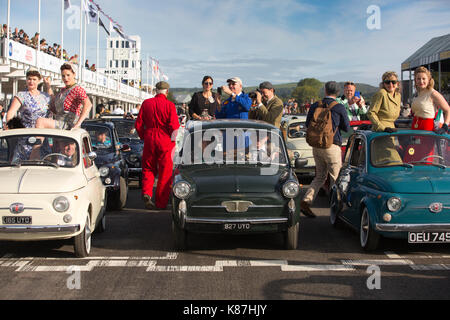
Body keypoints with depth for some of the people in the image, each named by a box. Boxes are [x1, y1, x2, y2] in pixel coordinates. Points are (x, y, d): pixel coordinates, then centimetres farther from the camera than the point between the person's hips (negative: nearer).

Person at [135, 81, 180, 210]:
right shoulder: (169, 105, -8)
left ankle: (146, 192, -6)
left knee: (148, 169, 16)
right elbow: (174, 126, -13)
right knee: (165, 172, 6)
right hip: (165, 141, -3)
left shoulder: (146, 103, 2)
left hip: (149, 140, 3)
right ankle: (161, 203, 10)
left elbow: (138, 124, 4)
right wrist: (172, 139, 3)